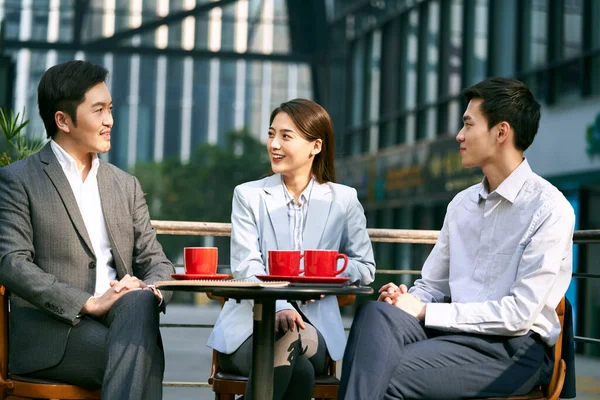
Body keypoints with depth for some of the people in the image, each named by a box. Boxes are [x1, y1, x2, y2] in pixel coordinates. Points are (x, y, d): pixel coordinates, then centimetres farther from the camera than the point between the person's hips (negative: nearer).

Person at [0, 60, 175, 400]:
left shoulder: (126, 186, 20)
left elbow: (157, 262, 17)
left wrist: (150, 291, -10)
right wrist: (88, 303, -20)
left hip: (122, 317, 5)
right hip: (51, 334, -5)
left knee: (139, 303, -33)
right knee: (145, 358, -34)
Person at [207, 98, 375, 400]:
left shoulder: (344, 200, 11)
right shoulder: (248, 195, 9)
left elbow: (365, 268, 11)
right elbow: (246, 267, -4)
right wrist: (278, 307, -24)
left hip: (315, 325, 1)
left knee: (291, 340, -36)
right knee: (298, 369, -34)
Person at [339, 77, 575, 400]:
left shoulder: (549, 209, -8)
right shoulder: (462, 204, 16)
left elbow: (519, 314, -15)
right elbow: (431, 286, 20)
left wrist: (425, 312, -14)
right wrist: (406, 301, -5)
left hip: (515, 348, -6)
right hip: (457, 331, 6)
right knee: (377, 314, -27)